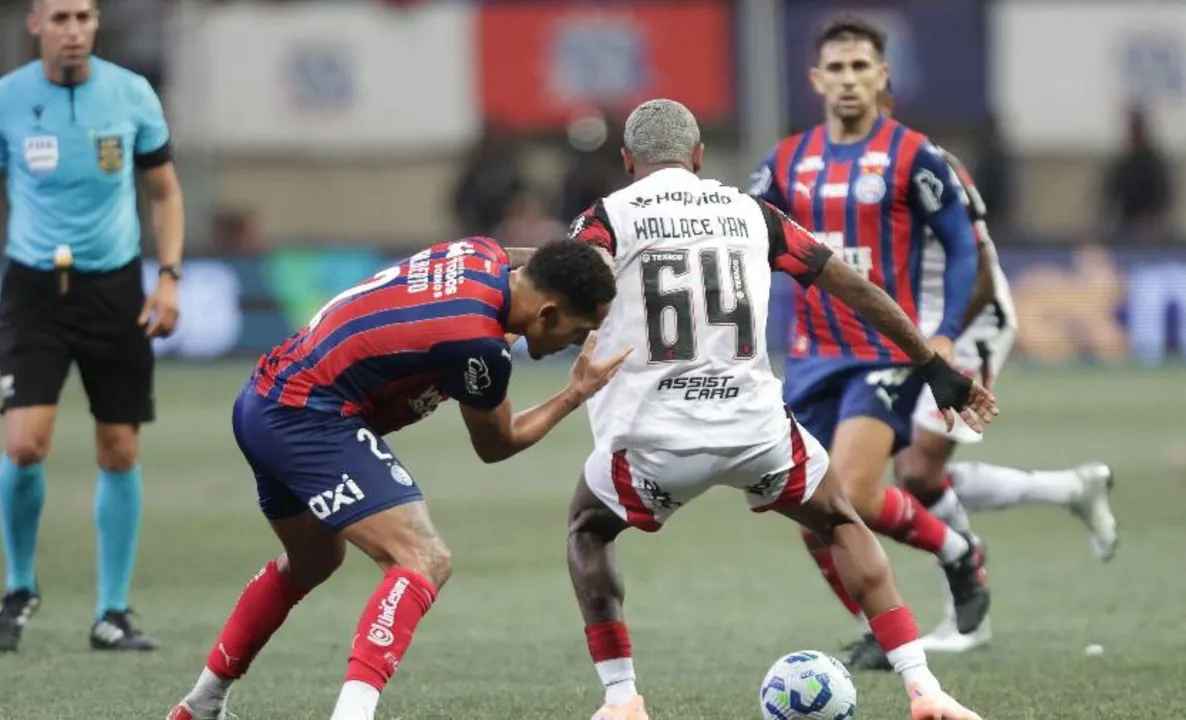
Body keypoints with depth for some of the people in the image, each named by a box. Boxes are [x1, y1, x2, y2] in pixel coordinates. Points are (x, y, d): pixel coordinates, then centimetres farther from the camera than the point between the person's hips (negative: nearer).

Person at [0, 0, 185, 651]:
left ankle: (112, 613, 13)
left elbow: (164, 190, 8)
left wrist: (169, 275, -4)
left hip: (114, 287, 2)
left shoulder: (132, 95, -3)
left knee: (119, 451, 2)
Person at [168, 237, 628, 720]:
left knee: (312, 561, 31)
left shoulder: (485, 255, 1)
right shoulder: (479, 345, -21)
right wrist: (576, 395, 8)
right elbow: (495, 445, -1)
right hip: (309, 421, -10)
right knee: (424, 562, -18)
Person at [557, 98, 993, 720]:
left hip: (654, 440, -2)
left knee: (588, 529, 28)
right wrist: (935, 369, 24)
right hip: (755, 430, 2)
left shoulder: (608, 218, 5)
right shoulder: (750, 213, 14)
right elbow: (857, 289, 17)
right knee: (841, 524, 26)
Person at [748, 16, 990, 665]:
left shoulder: (912, 155, -5)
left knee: (851, 497, -19)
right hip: (812, 359, 5)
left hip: (886, 355, -5)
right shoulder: (788, 162, 7)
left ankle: (961, 555, 6)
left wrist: (946, 335, -13)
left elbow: (961, 246, -2)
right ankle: (882, 632, 20)